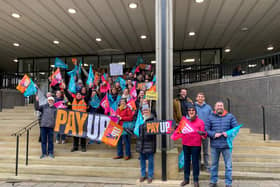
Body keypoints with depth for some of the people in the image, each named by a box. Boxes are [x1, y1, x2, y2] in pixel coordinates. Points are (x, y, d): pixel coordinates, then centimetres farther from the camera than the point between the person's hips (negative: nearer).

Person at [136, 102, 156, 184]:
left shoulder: (153, 119, -6)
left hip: (149, 143, -4)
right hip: (141, 142, 4)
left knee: (150, 160, 6)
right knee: (142, 159, 14)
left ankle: (150, 176, 21)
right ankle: (143, 175, 29)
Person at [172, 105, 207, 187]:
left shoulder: (200, 122, -3)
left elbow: (203, 133, -5)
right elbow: (179, 129, 12)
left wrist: (203, 133, -26)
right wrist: (175, 135, -5)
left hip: (196, 145, -3)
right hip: (186, 145, 3)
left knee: (195, 162, 4)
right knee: (186, 161, 12)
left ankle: (196, 180, 19)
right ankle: (186, 179, 25)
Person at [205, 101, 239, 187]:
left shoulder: (230, 116, 4)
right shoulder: (210, 117, 3)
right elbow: (206, 129, -1)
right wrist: (213, 134, -16)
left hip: (226, 145, 0)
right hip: (214, 145, 1)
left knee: (228, 165, 5)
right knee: (214, 164, 14)